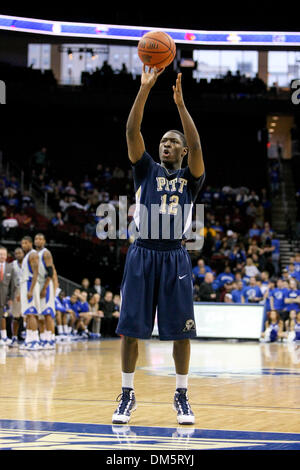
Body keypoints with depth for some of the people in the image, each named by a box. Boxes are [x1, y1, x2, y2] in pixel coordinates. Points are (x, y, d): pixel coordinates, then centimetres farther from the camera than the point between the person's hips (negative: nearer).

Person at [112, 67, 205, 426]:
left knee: (180, 329, -1)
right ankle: (127, 394, 9)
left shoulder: (190, 177, 8)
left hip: (174, 257, 0)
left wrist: (180, 103, -18)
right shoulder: (146, 170, 10)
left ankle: (181, 396, 10)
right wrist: (145, 88, -14)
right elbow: (132, 131, -4)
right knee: (130, 327, -1)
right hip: (142, 253, 0)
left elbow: (196, 145, -11)